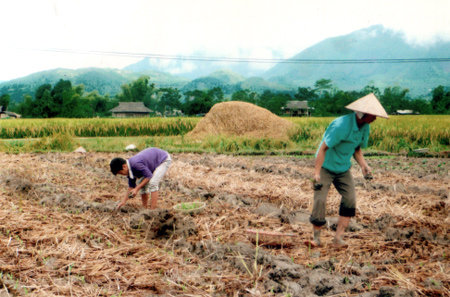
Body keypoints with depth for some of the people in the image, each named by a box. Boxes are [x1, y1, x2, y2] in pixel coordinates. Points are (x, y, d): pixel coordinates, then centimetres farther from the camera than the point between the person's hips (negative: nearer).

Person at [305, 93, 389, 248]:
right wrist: (316, 173, -29)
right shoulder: (341, 125, -27)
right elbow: (323, 148, -25)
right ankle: (316, 238, 5)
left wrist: (363, 164, -6)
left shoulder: (365, 127, -3)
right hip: (326, 167, -6)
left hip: (343, 169, 7)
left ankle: (338, 238, 0)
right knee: (320, 201, -11)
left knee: (350, 199, -6)